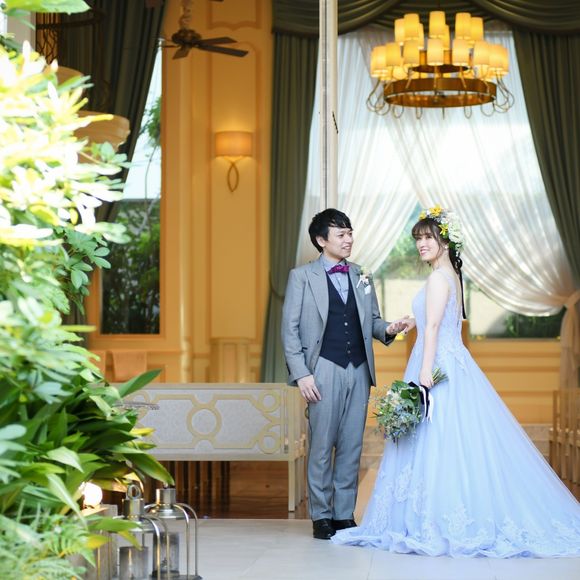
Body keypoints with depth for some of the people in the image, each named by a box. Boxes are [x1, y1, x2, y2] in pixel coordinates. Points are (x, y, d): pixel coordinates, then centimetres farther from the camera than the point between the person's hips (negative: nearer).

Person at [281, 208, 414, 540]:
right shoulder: (302, 277, 2)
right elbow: (290, 329, -1)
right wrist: (301, 374, -9)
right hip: (324, 369, -4)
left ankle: (345, 514, 12)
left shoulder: (362, 277, 15)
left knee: (352, 445, 5)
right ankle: (321, 516, 7)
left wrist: (389, 329, -6)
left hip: (359, 370, 4)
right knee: (322, 445, -1)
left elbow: (372, 320, 17)